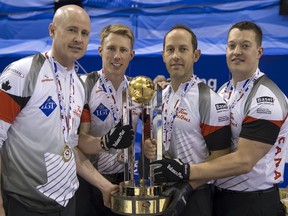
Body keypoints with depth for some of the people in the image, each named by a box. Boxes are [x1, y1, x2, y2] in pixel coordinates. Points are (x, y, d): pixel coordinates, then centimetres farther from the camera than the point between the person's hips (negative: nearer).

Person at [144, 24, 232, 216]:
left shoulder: (210, 101, -14)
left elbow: (220, 157, -15)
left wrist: (188, 188, -20)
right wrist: (148, 147, -6)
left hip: (193, 195, -6)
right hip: (158, 190, 6)